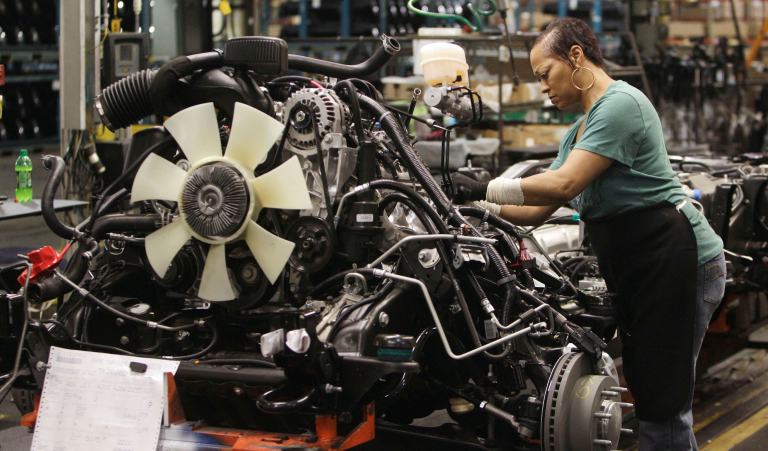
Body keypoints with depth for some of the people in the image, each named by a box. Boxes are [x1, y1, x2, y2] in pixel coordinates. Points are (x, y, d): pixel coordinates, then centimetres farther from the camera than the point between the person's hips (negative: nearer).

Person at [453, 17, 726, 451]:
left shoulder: (620, 103, -12)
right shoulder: (580, 130, 19)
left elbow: (563, 185, -21)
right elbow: (538, 210, 17)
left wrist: (484, 189, -15)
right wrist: (478, 207, 5)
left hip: (675, 259, -10)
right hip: (635, 267, 10)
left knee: (663, 400, -7)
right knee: (647, 392, 13)